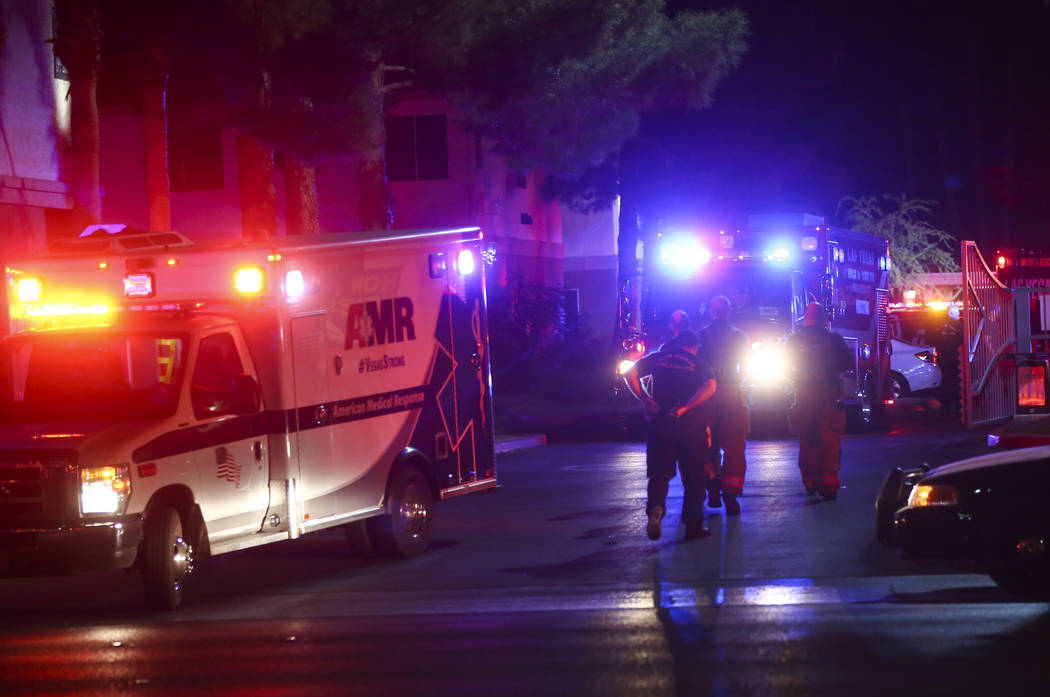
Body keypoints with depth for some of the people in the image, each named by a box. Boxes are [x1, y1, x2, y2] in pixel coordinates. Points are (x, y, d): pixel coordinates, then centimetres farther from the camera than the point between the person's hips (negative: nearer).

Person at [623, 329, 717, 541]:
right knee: (693, 476, 9)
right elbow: (710, 386, -14)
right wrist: (685, 407, -15)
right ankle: (693, 527, 9)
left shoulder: (658, 358, 11)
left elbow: (630, 374, 2)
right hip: (690, 422, -1)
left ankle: (655, 507, -22)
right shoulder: (698, 364, 6)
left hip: (660, 421, 1)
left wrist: (644, 398, -2)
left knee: (659, 472, 6)